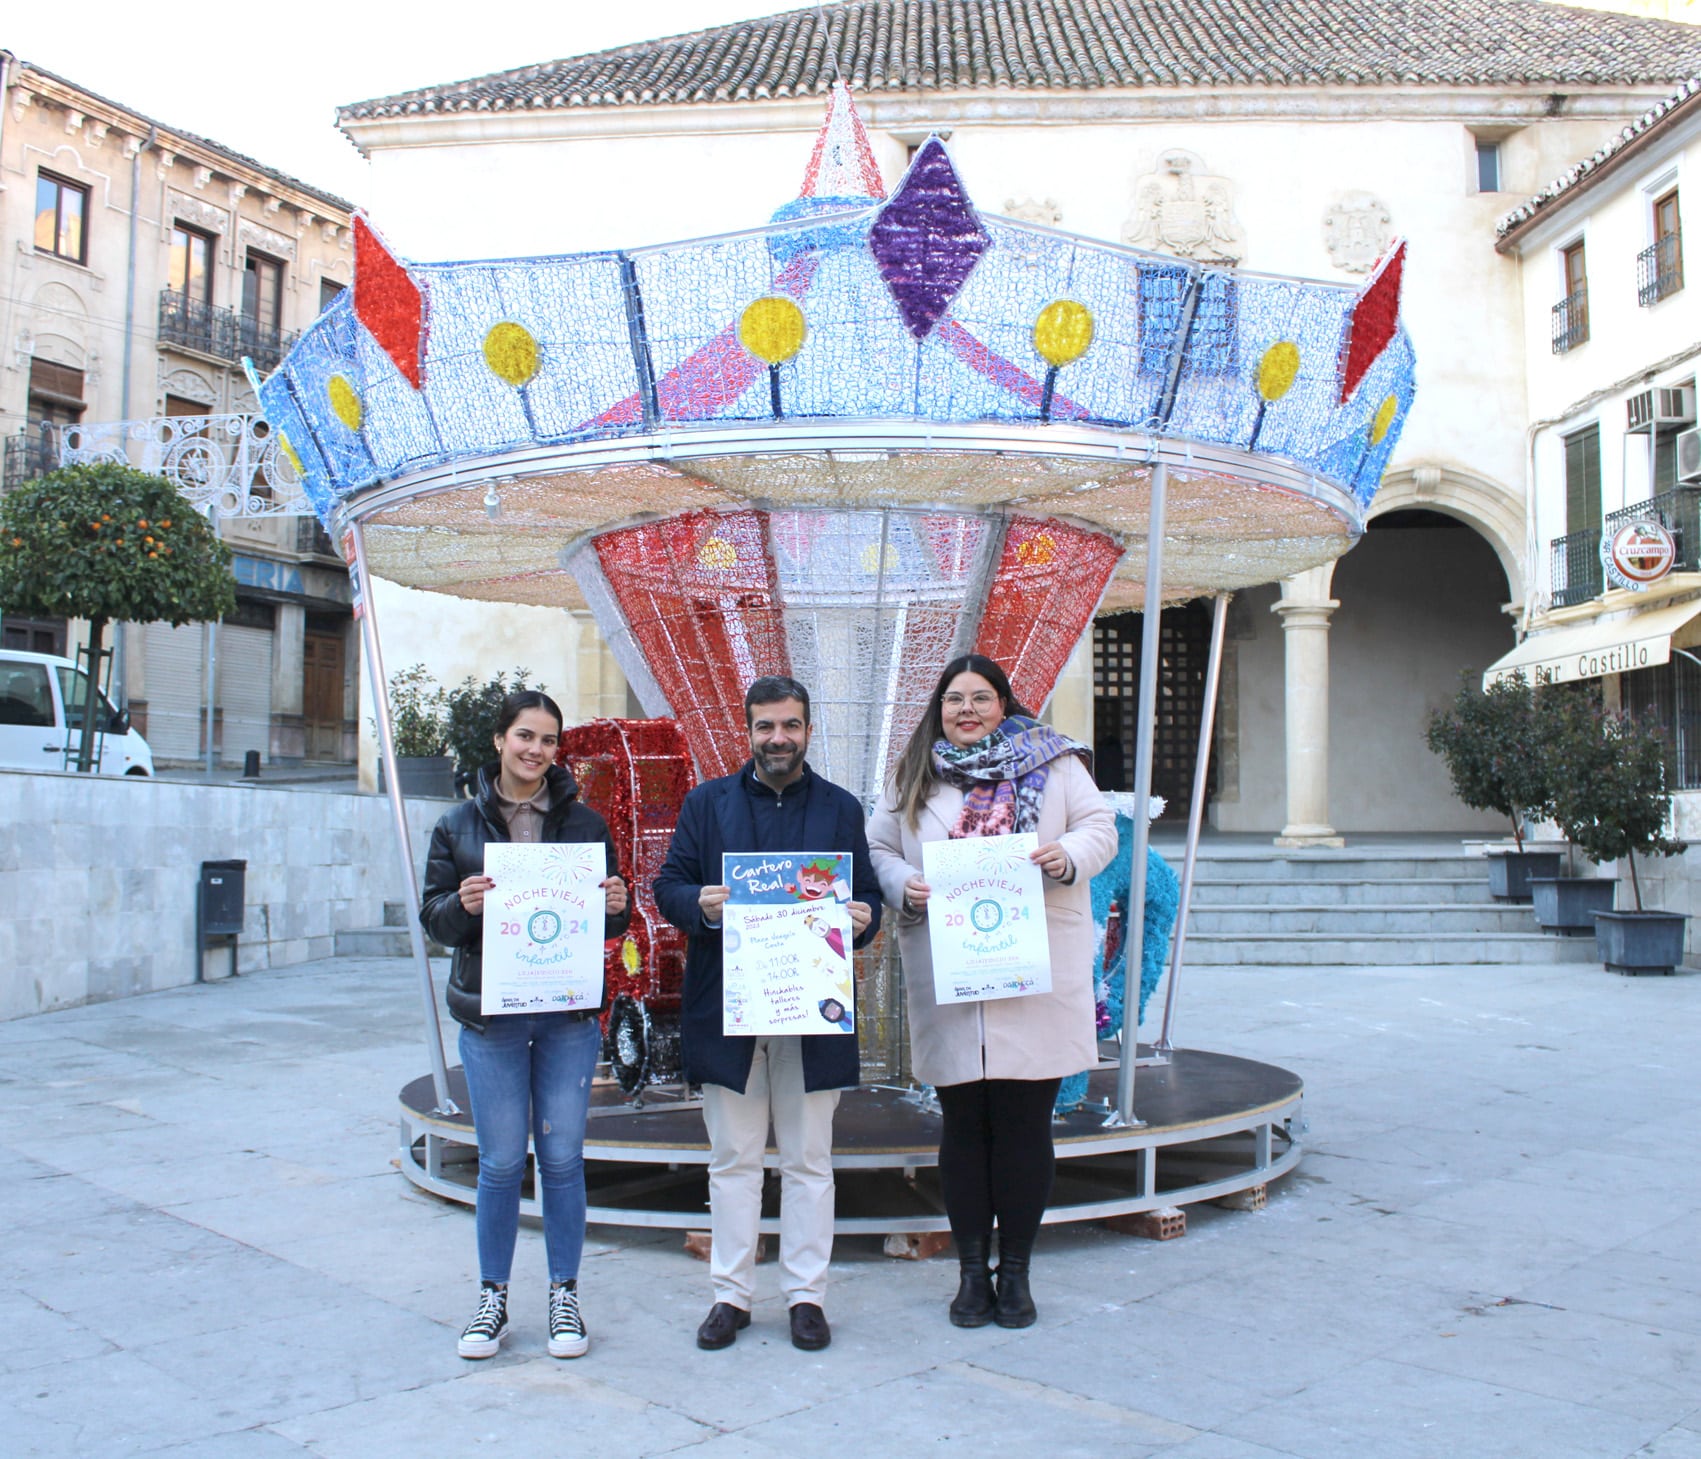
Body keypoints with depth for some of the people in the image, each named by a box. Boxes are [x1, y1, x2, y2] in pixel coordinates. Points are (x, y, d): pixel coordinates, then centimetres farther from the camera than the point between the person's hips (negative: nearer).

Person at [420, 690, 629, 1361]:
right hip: (491, 1014, 0)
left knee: (562, 1158, 5)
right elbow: (434, 916, 4)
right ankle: (492, 1299, 21)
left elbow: (609, 920, 9)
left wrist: (615, 908, -13)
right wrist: (463, 905, -17)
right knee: (500, 1162, 3)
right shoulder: (459, 825, 5)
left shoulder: (584, 822, 6)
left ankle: (565, 1296, 20)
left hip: (569, 1013, 0)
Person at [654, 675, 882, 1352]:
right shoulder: (707, 802, 8)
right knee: (733, 1161, 9)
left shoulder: (842, 808, 9)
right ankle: (731, 1293, 20)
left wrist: (862, 919, -15)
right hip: (725, 1010, 0)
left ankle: (806, 1295, 19)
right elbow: (669, 885, 4)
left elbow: (867, 896, 8)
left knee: (808, 1162, 8)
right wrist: (701, 906, -18)